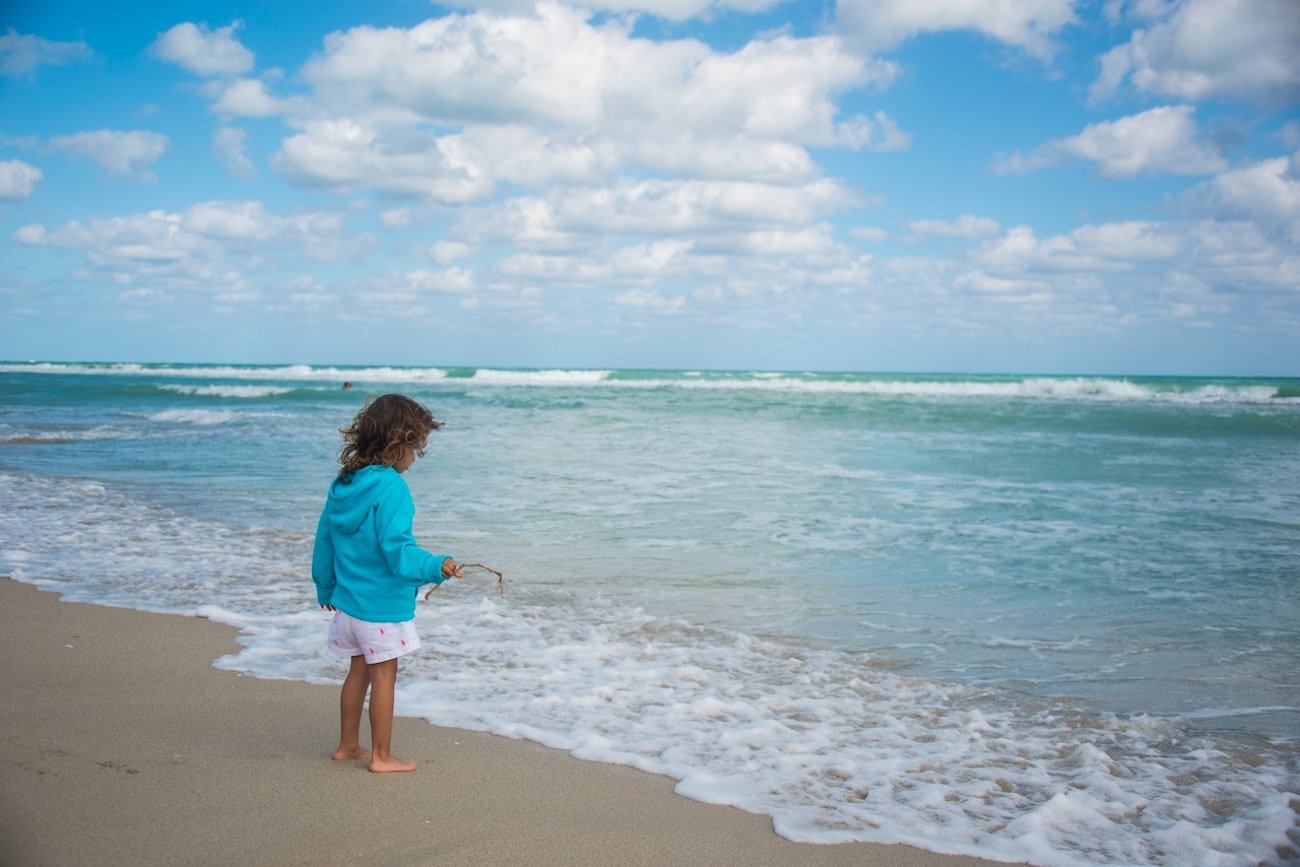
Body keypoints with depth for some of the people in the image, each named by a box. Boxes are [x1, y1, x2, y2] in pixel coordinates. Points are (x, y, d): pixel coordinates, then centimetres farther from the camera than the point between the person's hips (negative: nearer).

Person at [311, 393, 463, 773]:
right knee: (384, 675, 4)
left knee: (359, 671, 20)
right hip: (383, 603, -8)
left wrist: (326, 588, 23)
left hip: (348, 599, 8)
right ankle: (381, 755, 13)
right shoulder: (390, 487, -20)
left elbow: (324, 539, 13)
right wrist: (434, 567, -33)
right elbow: (396, 548, -27)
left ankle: (347, 745, 30)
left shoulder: (343, 483, 5)